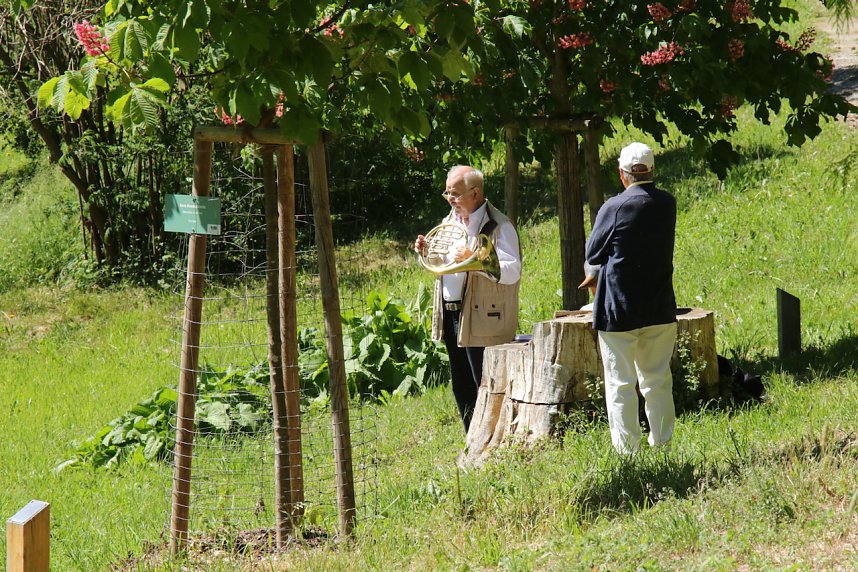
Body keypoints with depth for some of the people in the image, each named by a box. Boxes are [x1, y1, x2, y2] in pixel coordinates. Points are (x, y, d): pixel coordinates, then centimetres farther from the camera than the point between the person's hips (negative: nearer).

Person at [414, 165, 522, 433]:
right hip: (450, 317, 8)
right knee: (462, 389, 14)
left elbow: (512, 272, -21)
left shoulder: (499, 227, -11)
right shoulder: (449, 221, 15)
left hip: (483, 321, -8)